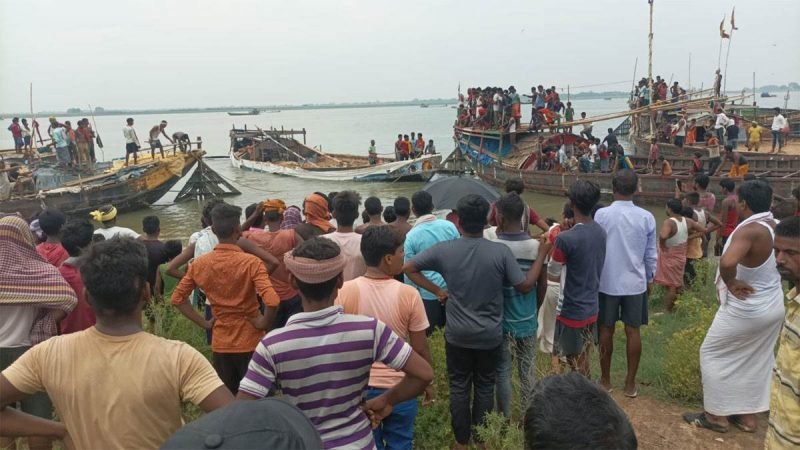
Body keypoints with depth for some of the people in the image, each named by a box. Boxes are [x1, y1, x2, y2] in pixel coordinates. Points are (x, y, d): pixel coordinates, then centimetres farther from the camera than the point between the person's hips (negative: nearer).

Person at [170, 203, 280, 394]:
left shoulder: (199, 264, -3)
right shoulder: (251, 262, -18)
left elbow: (177, 299, 3)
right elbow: (272, 301, -29)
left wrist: (204, 323, 4)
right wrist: (265, 324, -12)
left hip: (220, 344, 4)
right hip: (250, 343, -4)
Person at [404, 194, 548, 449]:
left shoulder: (444, 250, -10)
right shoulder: (501, 252, -15)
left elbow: (409, 268, -5)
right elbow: (525, 286, -8)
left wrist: (436, 290, 0)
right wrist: (542, 254, 2)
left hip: (457, 334, 0)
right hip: (490, 335, 0)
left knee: (459, 387, 15)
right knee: (485, 387, 16)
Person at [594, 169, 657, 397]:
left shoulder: (601, 215, -11)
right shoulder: (646, 217, -5)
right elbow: (651, 254, 2)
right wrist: (649, 278, 17)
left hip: (607, 281, -1)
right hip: (635, 282, 1)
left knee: (606, 329, 11)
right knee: (633, 331, 9)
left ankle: (605, 379, 23)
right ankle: (630, 383, 16)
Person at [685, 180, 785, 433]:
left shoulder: (749, 230, -25)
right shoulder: (777, 227, 1)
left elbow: (727, 262, -43)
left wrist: (730, 283, -24)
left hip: (745, 310, -8)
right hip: (774, 308, 8)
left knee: (713, 354, 7)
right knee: (757, 361, 19)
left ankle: (716, 416, 15)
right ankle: (747, 417, 30)